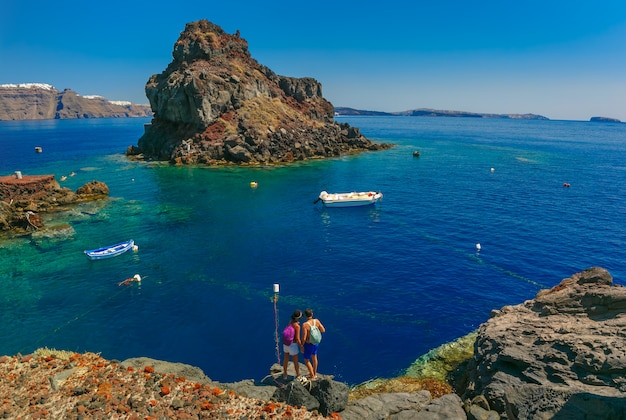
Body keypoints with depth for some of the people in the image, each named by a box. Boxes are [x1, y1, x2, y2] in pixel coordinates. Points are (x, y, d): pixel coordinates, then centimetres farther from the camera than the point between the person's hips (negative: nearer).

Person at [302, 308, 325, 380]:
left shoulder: (305, 325, -30)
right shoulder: (316, 321, -14)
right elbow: (323, 330, -3)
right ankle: (314, 373, 44)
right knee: (314, 357, 27)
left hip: (309, 344, -6)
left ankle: (312, 377, 23)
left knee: (306, 360, 16)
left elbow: (304, 338, -27)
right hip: (316, 343, 6)